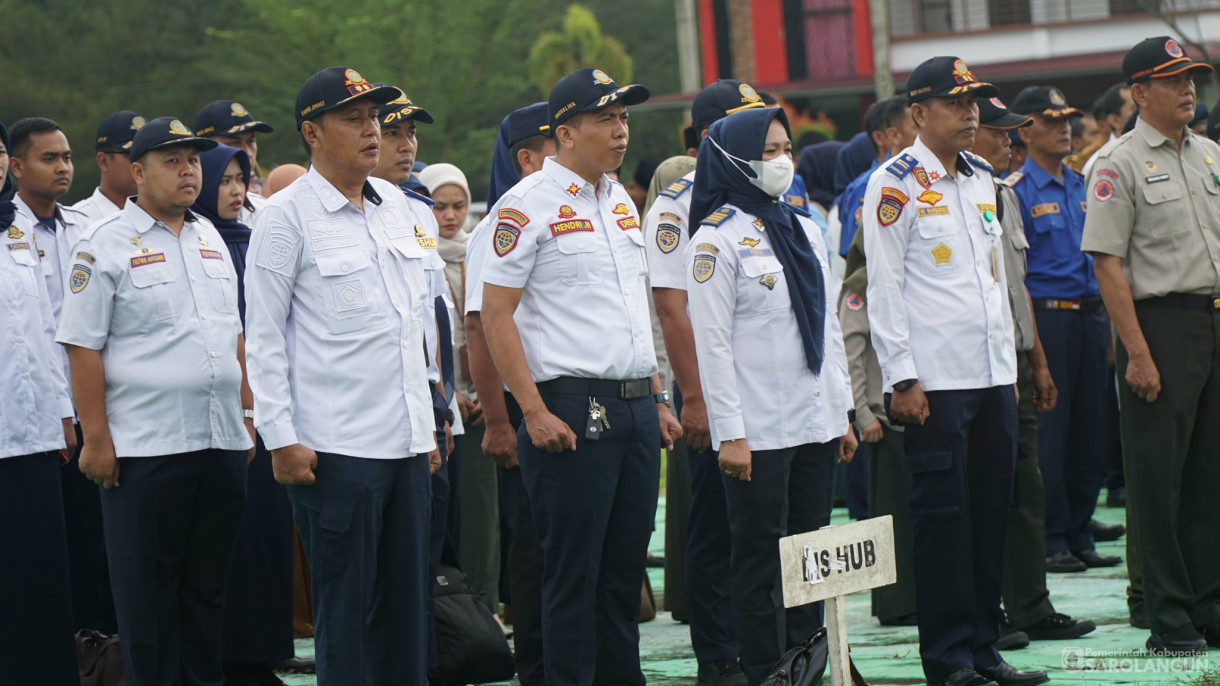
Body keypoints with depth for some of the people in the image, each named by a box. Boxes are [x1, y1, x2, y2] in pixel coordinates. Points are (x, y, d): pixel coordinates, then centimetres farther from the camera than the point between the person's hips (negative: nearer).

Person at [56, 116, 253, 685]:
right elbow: (83, 346, -8)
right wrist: (95, 440, -12)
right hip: (145, 448, -6)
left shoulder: (209, 238, 15)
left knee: (209, 585, 10)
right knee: (147, 591, -1)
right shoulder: (106, 246, -5)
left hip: (222, 443, 6)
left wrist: (247, 415, 15)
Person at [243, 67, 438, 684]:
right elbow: (263, 335, -6)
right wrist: (282, 440, -11)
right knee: (345, 609, -3)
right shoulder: (286, 216, -5)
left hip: (405, 443, 6)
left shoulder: (393, 204, 13)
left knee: (407, 603, 8)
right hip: (336, 447, -6)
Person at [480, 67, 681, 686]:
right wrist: (535, 412, -16)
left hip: (635, 410, 7)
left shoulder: (620, 203, 17)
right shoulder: (528, 205, -7)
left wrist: (658, 399, 17)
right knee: (573, 571, -4)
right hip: (572, 412, -7)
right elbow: (496, 314, -11)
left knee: (625, 566, 10)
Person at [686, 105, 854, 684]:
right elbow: (712, 342, -11)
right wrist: (729, 434, -14)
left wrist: (842, 413, 14)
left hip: (815, 421, 6)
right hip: (758, 430, -6)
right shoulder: (717, 239, -7)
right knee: (761, 559, -2)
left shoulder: (804, 231, 14)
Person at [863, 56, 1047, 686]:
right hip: (935, 380, -7)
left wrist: (1009, 357, 17)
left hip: (993, 374, 7)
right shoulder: (895, 185, -6)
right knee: (944, 515, -4)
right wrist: (902, 379, -13)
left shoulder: (981, 178, 15)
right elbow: (883, 288, -9)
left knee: (991, 509, 8)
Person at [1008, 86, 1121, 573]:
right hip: (1046, 317, -7)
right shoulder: (1016, 191, -6)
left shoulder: (1081, 186, 15)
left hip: (1089, 314, 7)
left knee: (1090, 432, 8)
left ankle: (1080, 536, 17)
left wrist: (1108, 324, 16)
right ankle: (1052, 541, 2)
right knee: (1048, 436, -4)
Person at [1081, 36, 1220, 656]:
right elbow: (1108, 264, -11)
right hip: (1159, 322, -6)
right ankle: (1168, 619, 3)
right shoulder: (1119, 164, -7)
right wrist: (1138, 353, -16)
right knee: (1157, 478, -1)